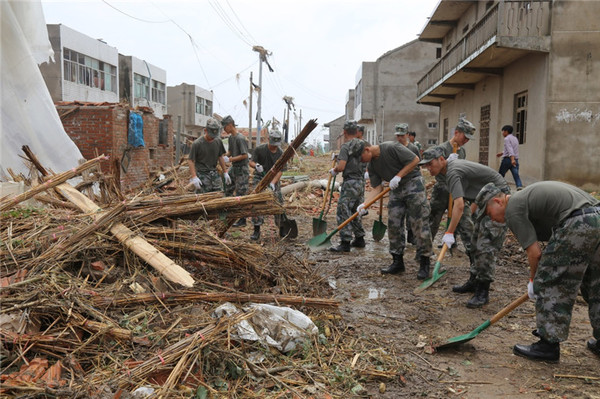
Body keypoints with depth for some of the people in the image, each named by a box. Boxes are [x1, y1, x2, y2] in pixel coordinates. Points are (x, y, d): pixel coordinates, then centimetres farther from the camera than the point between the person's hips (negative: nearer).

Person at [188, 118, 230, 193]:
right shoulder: (197, 144, -12)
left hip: (214, 173, 5)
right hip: (202, 175, -5)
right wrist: (194, 177, -18)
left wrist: (225, 173, 15)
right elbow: (190, 161, -9)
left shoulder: (218, 141, 4)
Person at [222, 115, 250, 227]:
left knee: (241, 194, -4)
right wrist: (223, 156, 2)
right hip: (233, 168, 9)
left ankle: (242, 220, 5)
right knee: (227, 189, 11)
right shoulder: (230, 137, 10)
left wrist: (230, 159, -20)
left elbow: (244, 155, -20)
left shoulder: (240, 138, -17)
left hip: (242, 170, -9)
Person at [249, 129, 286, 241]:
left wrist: (273, 182, -25)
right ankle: (257, 230, -7)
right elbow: (251, 162, -3)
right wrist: (256, 165, -28)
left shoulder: (281, 154, -6)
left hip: (274, 180, 2)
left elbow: (280, 171, -10)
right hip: (259, 178, -2)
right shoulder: (259, 149, -9)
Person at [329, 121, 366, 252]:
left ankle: (345, 243, -8)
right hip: (361, 181, 8)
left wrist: (334, 170, -3)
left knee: (343, 212, -6)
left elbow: (341, 166, -21)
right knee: (355, 212, 19)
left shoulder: (346, 146, -12)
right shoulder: (362, 145, 11)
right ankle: (360, 239, 25)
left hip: (350, 182, -8)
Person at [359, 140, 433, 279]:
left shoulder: (391, 148, -18)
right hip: (396, 189, 7)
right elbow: (377, 188, 1)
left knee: (419, 224, -8)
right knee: (393, 225, 5)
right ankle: (398, 262, 15)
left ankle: (424, 264, 0)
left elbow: (415, 160, -16)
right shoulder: (372, 166, 3)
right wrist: (365, 204, -13)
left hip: (413, 183, -7)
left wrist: (398, 176, -18)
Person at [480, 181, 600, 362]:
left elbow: (534, 253, -5)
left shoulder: (513, 209, -2)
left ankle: (549, 345, 9)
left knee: (549, 284, 2)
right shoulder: (527, 196, 26)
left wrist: (533, 280, 14)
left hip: (578, 225, -10)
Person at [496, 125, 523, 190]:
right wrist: (502, 153, 41)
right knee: (516, 175, -5)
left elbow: (510, 149, -21)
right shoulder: (515, 139, 19)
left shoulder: (507, 139, -6)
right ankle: (520, 187, -25)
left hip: (507, 159, -6)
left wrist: (512, 159, -32)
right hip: (515, 160, 6)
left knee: (500, 175, 8)